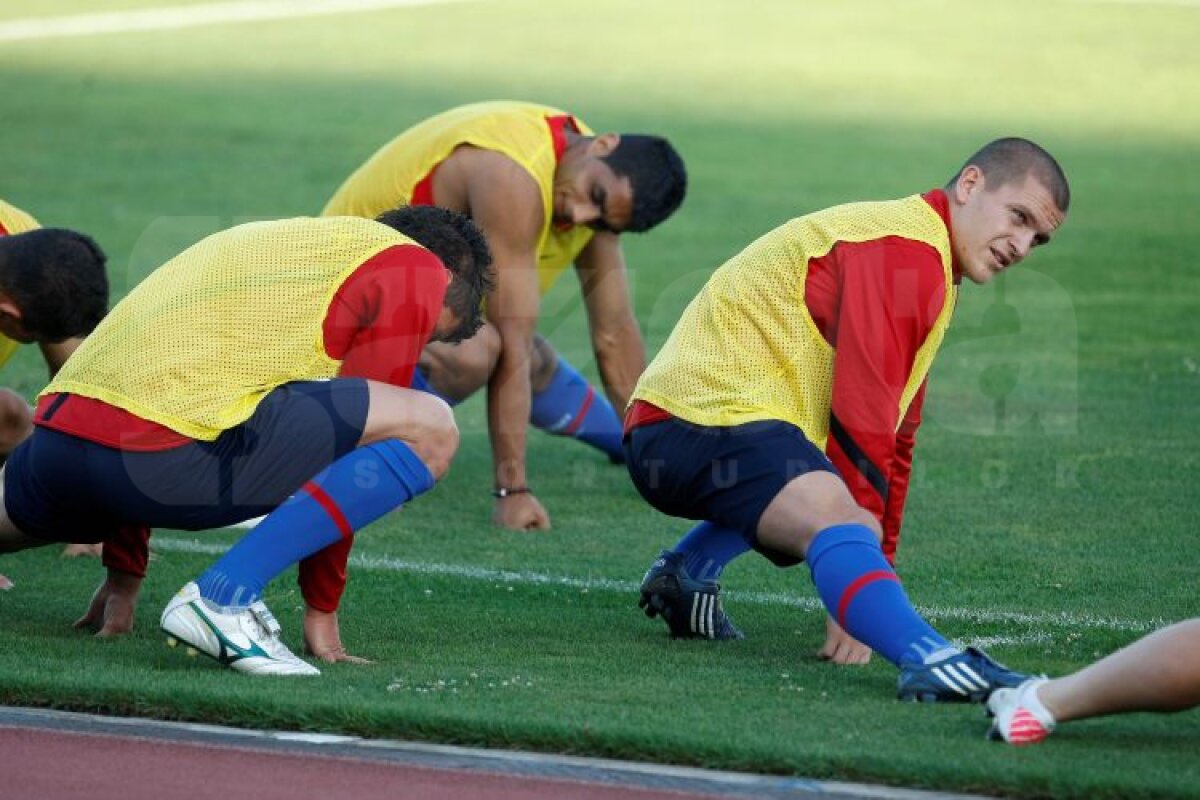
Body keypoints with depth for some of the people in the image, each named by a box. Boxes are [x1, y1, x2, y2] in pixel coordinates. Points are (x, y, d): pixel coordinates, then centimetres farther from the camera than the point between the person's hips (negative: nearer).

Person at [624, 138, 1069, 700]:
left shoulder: (926, 261, 22)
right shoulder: (908, 248, -12)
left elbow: (895, 437, 25)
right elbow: (863, 422, -17)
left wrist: (875, 567, 23)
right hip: (708, 418, -11)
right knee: (835, 520, -34)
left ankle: (685, 573, 28)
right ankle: (932, 660, -57)